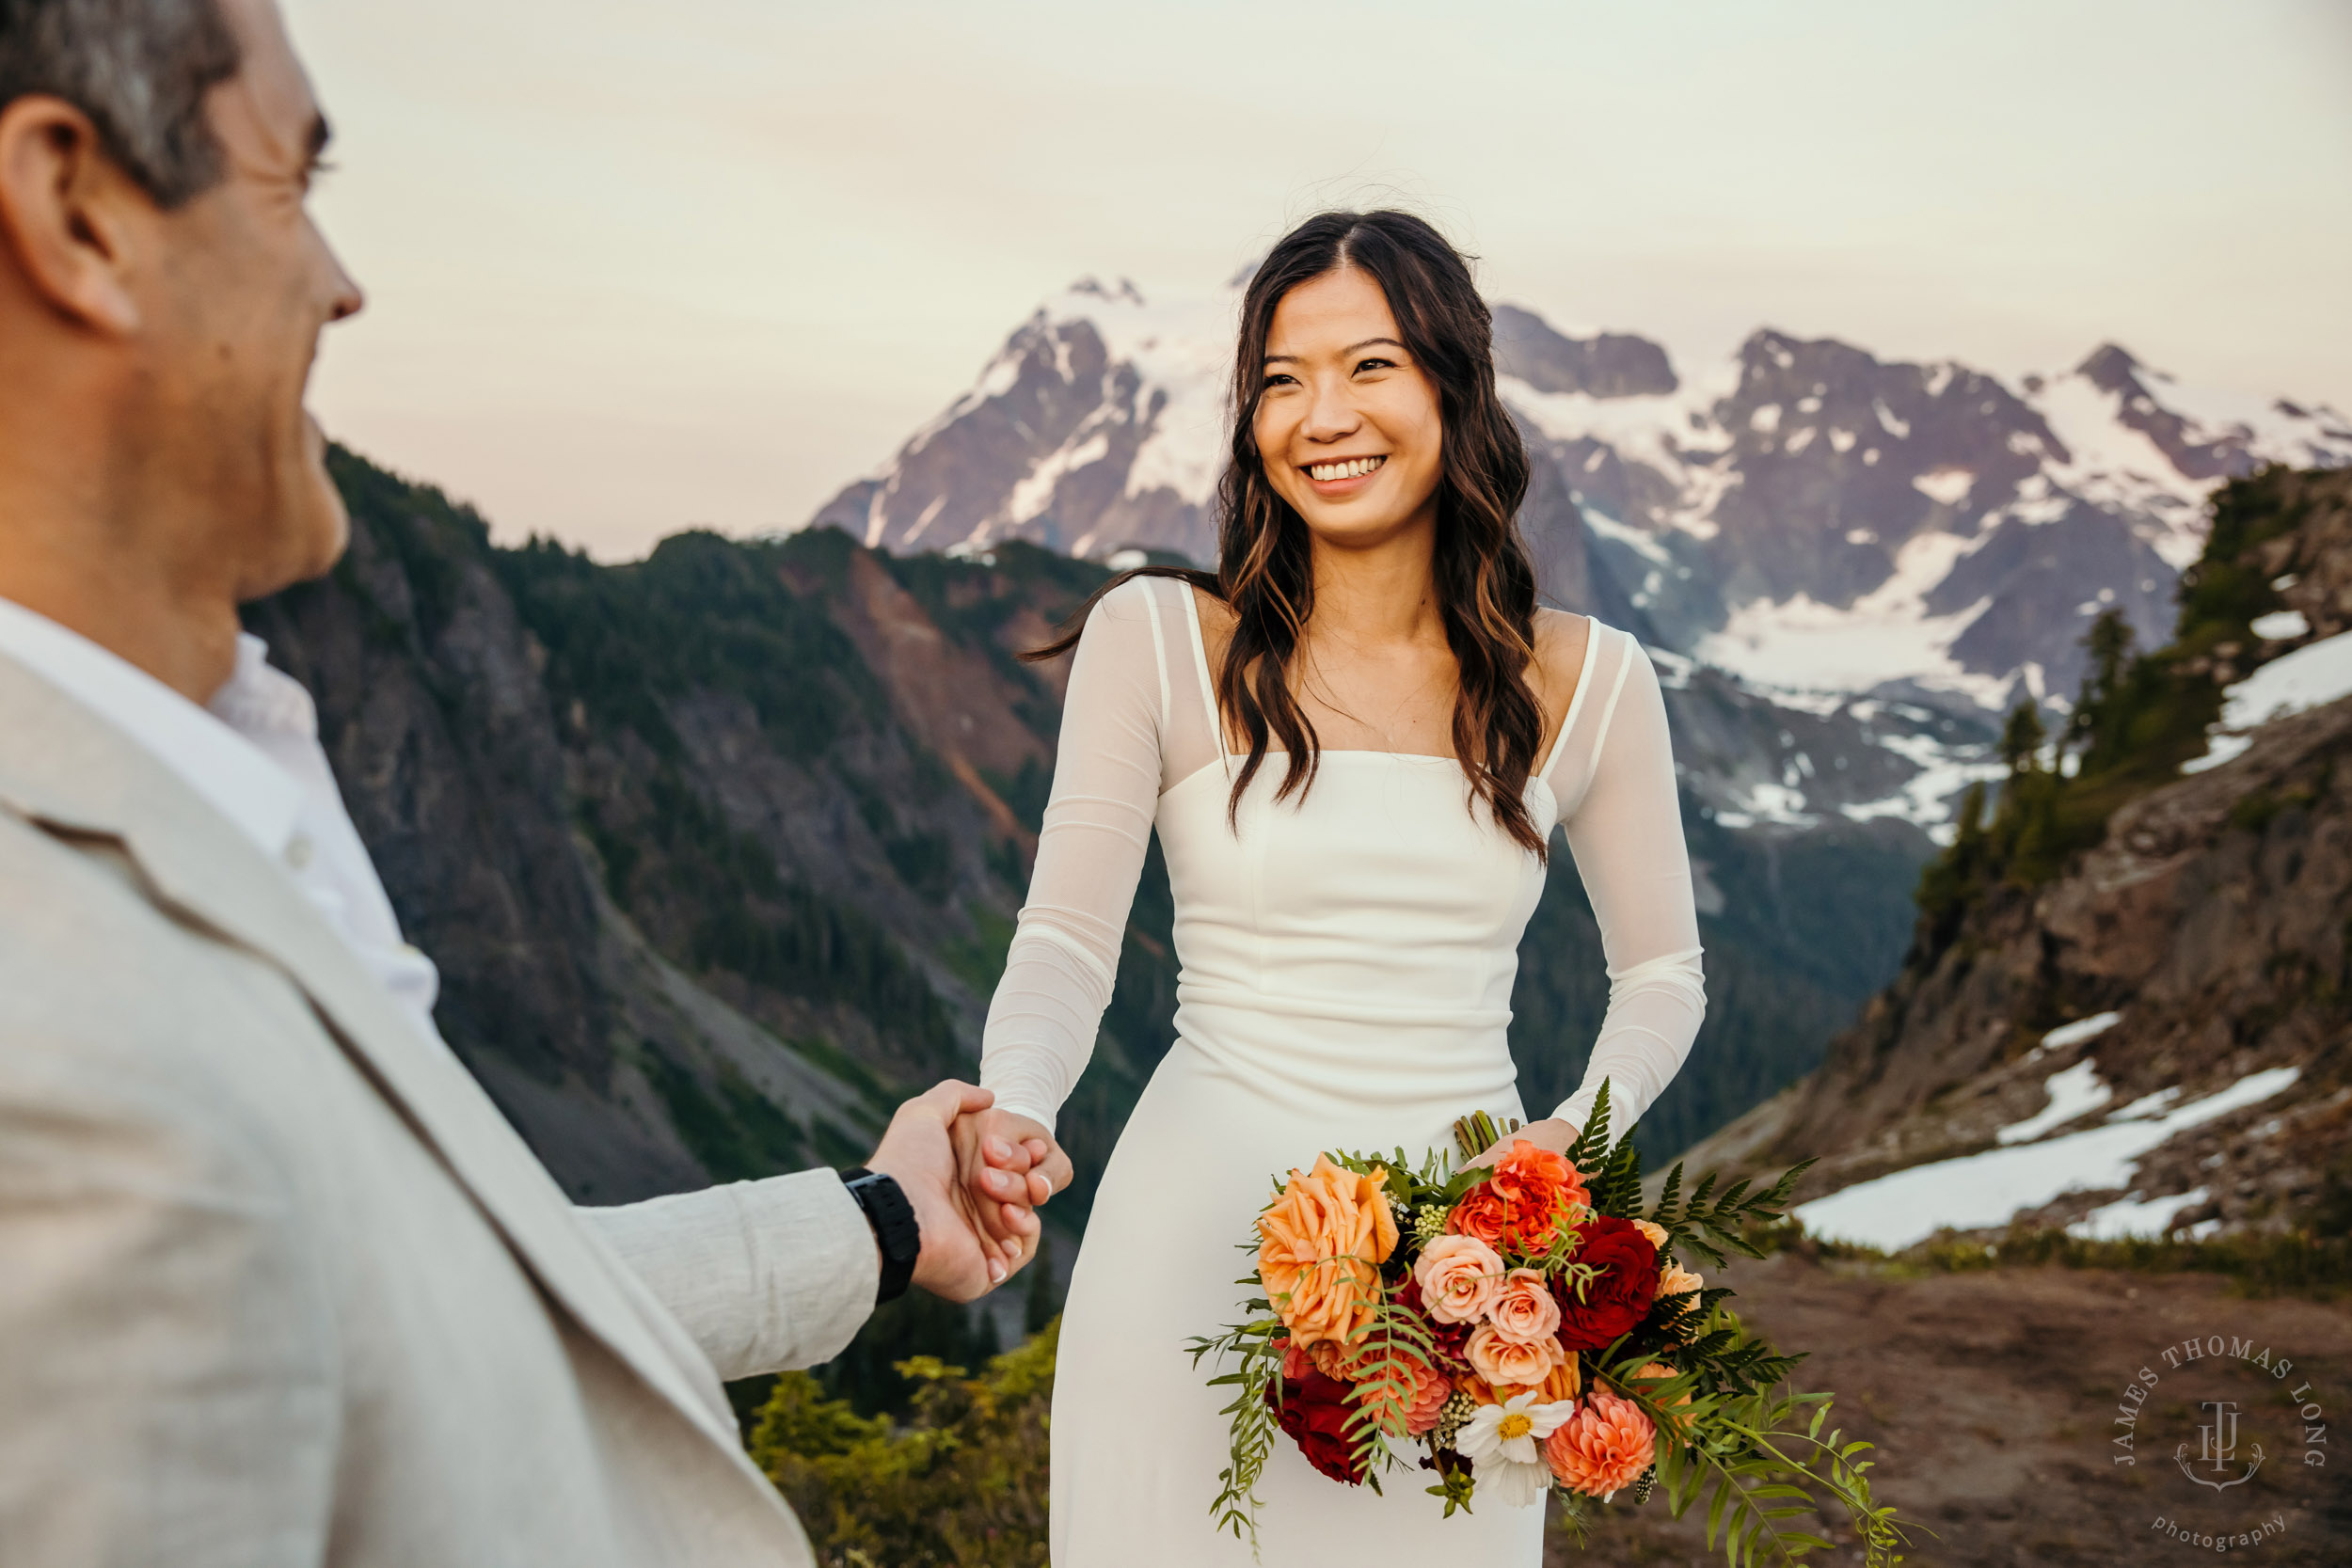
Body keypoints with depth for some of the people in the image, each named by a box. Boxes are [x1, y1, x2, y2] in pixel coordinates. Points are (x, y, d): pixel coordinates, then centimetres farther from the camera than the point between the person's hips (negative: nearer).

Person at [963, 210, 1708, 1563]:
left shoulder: (1585, 684, 1)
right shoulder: (1157, 641, -5)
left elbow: (1663, 972, 12)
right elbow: (1067, 938, -9)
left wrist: (1582, 1134, -6)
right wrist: (1014, 1116, -29)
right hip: (1202, 1236, -1)